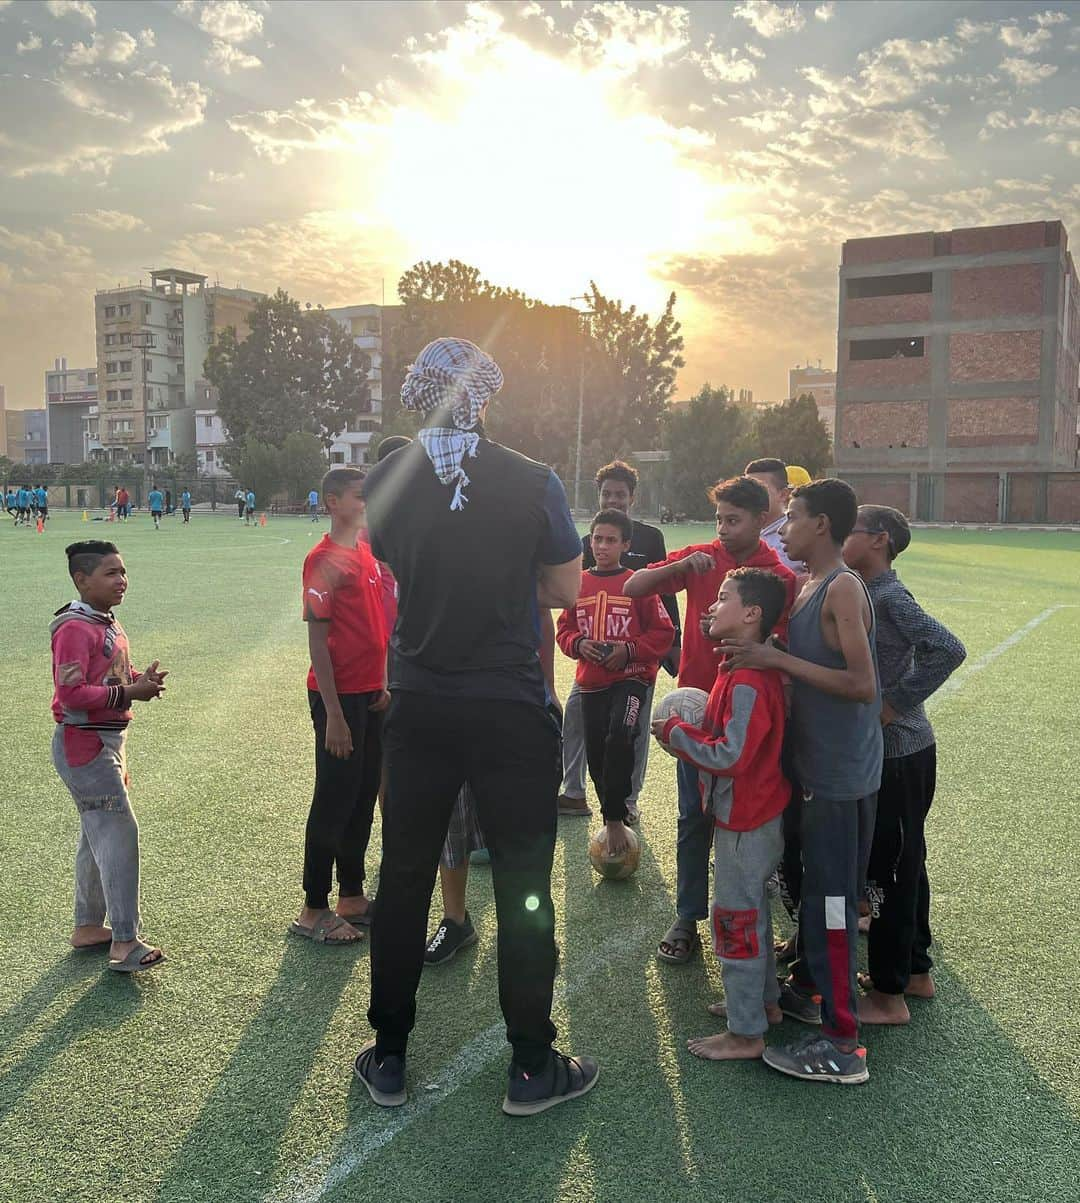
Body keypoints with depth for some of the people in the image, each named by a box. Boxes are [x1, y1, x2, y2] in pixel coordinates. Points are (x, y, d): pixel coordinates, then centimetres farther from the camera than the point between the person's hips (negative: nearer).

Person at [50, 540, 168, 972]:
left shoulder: (108, 623, 11)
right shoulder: (74, 629, -19)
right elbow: (72, 694, -26)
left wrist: (142, 679, -1)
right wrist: (130, 693, -23)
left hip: (107, 741, 10)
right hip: (83, 744, -10)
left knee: (98, 835, 18)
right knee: (119, 834, -9)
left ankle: (88, 927, 31)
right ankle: (124, 944, -4)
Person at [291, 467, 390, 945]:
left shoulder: (368, 553, 11)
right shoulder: (324, 559, -14)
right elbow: (317, 639, -16)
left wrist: (382, 684, 13)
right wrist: (333, 714, -18)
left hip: (371, 695, 8)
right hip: (339, 696, -8)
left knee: (364, 796, 14)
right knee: (334, 801, 0)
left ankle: (352, 897, 27)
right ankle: (313, 910, 13)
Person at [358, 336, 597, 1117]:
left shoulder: (385, 482, -4)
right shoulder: (533, 482, -11)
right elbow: (566, 592, -2)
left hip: (418, 708, 3)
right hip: (512, 710, -2)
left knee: (404, 879, 14)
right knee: (523, 884, 8)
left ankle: (389, 1058, 27)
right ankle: (533, 1067, 20)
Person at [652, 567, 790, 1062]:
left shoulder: (747, 682, -25)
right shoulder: (751, 670, 7)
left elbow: (730, 756, -30)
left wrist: (675, 732, -18)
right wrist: (686, 733, 1)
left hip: (744, 822, -10)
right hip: (751, 813, 10)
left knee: (736, 919, 1)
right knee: (751, 912, 22)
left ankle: (745, 1034, 14)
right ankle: (763, 1001, 39)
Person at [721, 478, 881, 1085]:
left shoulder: (843, 588, -19)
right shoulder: (811, 586, 11)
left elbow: (863, 685, -26)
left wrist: (776, 659, -24)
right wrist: (759, 651, 1)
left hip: (841, 774, -9)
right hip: (819, 766, 10)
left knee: (832, 898, -3)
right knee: (814, 886, 21)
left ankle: (843, 1045, 8)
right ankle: (806, 989, 39)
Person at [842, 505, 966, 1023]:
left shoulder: (888, 597, -18)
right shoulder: (869, 592, 8)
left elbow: (948, 649, -30)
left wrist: (893, 704, -25)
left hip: (897, 755, -9)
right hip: (894, 751, 9)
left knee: (889, 869, 1)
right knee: (904, 863, 19)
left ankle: (889, 995, 14)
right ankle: (915, 970, 34)